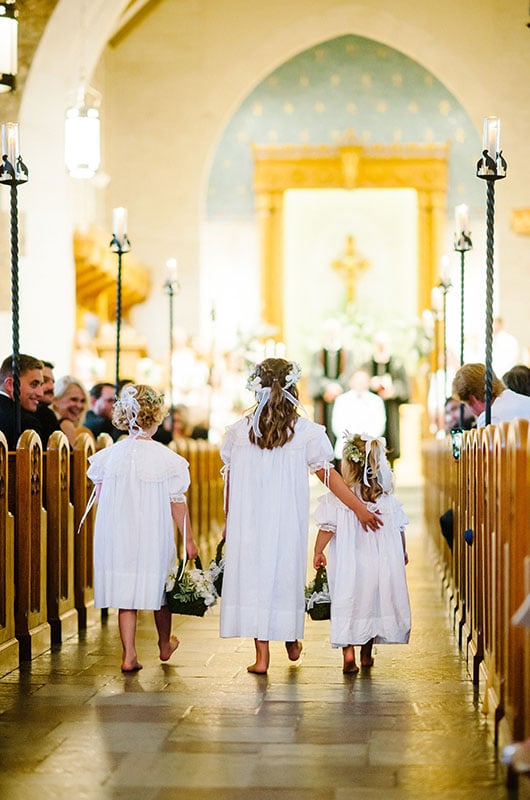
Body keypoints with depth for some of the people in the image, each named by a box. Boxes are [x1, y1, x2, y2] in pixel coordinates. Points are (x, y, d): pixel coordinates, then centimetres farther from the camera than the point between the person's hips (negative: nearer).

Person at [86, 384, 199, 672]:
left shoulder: (109, 455, -2)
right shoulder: (166, 459, -12)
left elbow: (99, 497, 7)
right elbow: (177, 504, -8)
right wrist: (189, 539, 2)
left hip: (117, 535, 2)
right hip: (154, 537, -2)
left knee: (125, 595, 8)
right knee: (160, 588, 18)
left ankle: (129, 655, 7)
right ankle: (165, 644, 36)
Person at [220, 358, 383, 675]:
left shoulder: (238, 431, -1)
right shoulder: (306, 432, -5)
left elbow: (229, 480, 4)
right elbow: (329, 474, -3)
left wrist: (229, 522, 16)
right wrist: (361, 508, 4)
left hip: (248, 521, 0)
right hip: (288, 520, 0)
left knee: (253, 572, 4)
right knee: (287, 572, 15)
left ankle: (261, 654, 2)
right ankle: (292, 641, 32)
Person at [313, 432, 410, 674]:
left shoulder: (337, 498, -12)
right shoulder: (387, 499, -1)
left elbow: (327, 528, -11)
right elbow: (399, 530, 6)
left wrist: (317, 552, 3)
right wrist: (403, 553, 23)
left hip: (348, 564, -3)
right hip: (380, 563, 3)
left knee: (347, 607, 5)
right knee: (373, 604, 17)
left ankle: (348, 651, -7)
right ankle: (366, 654, 25)